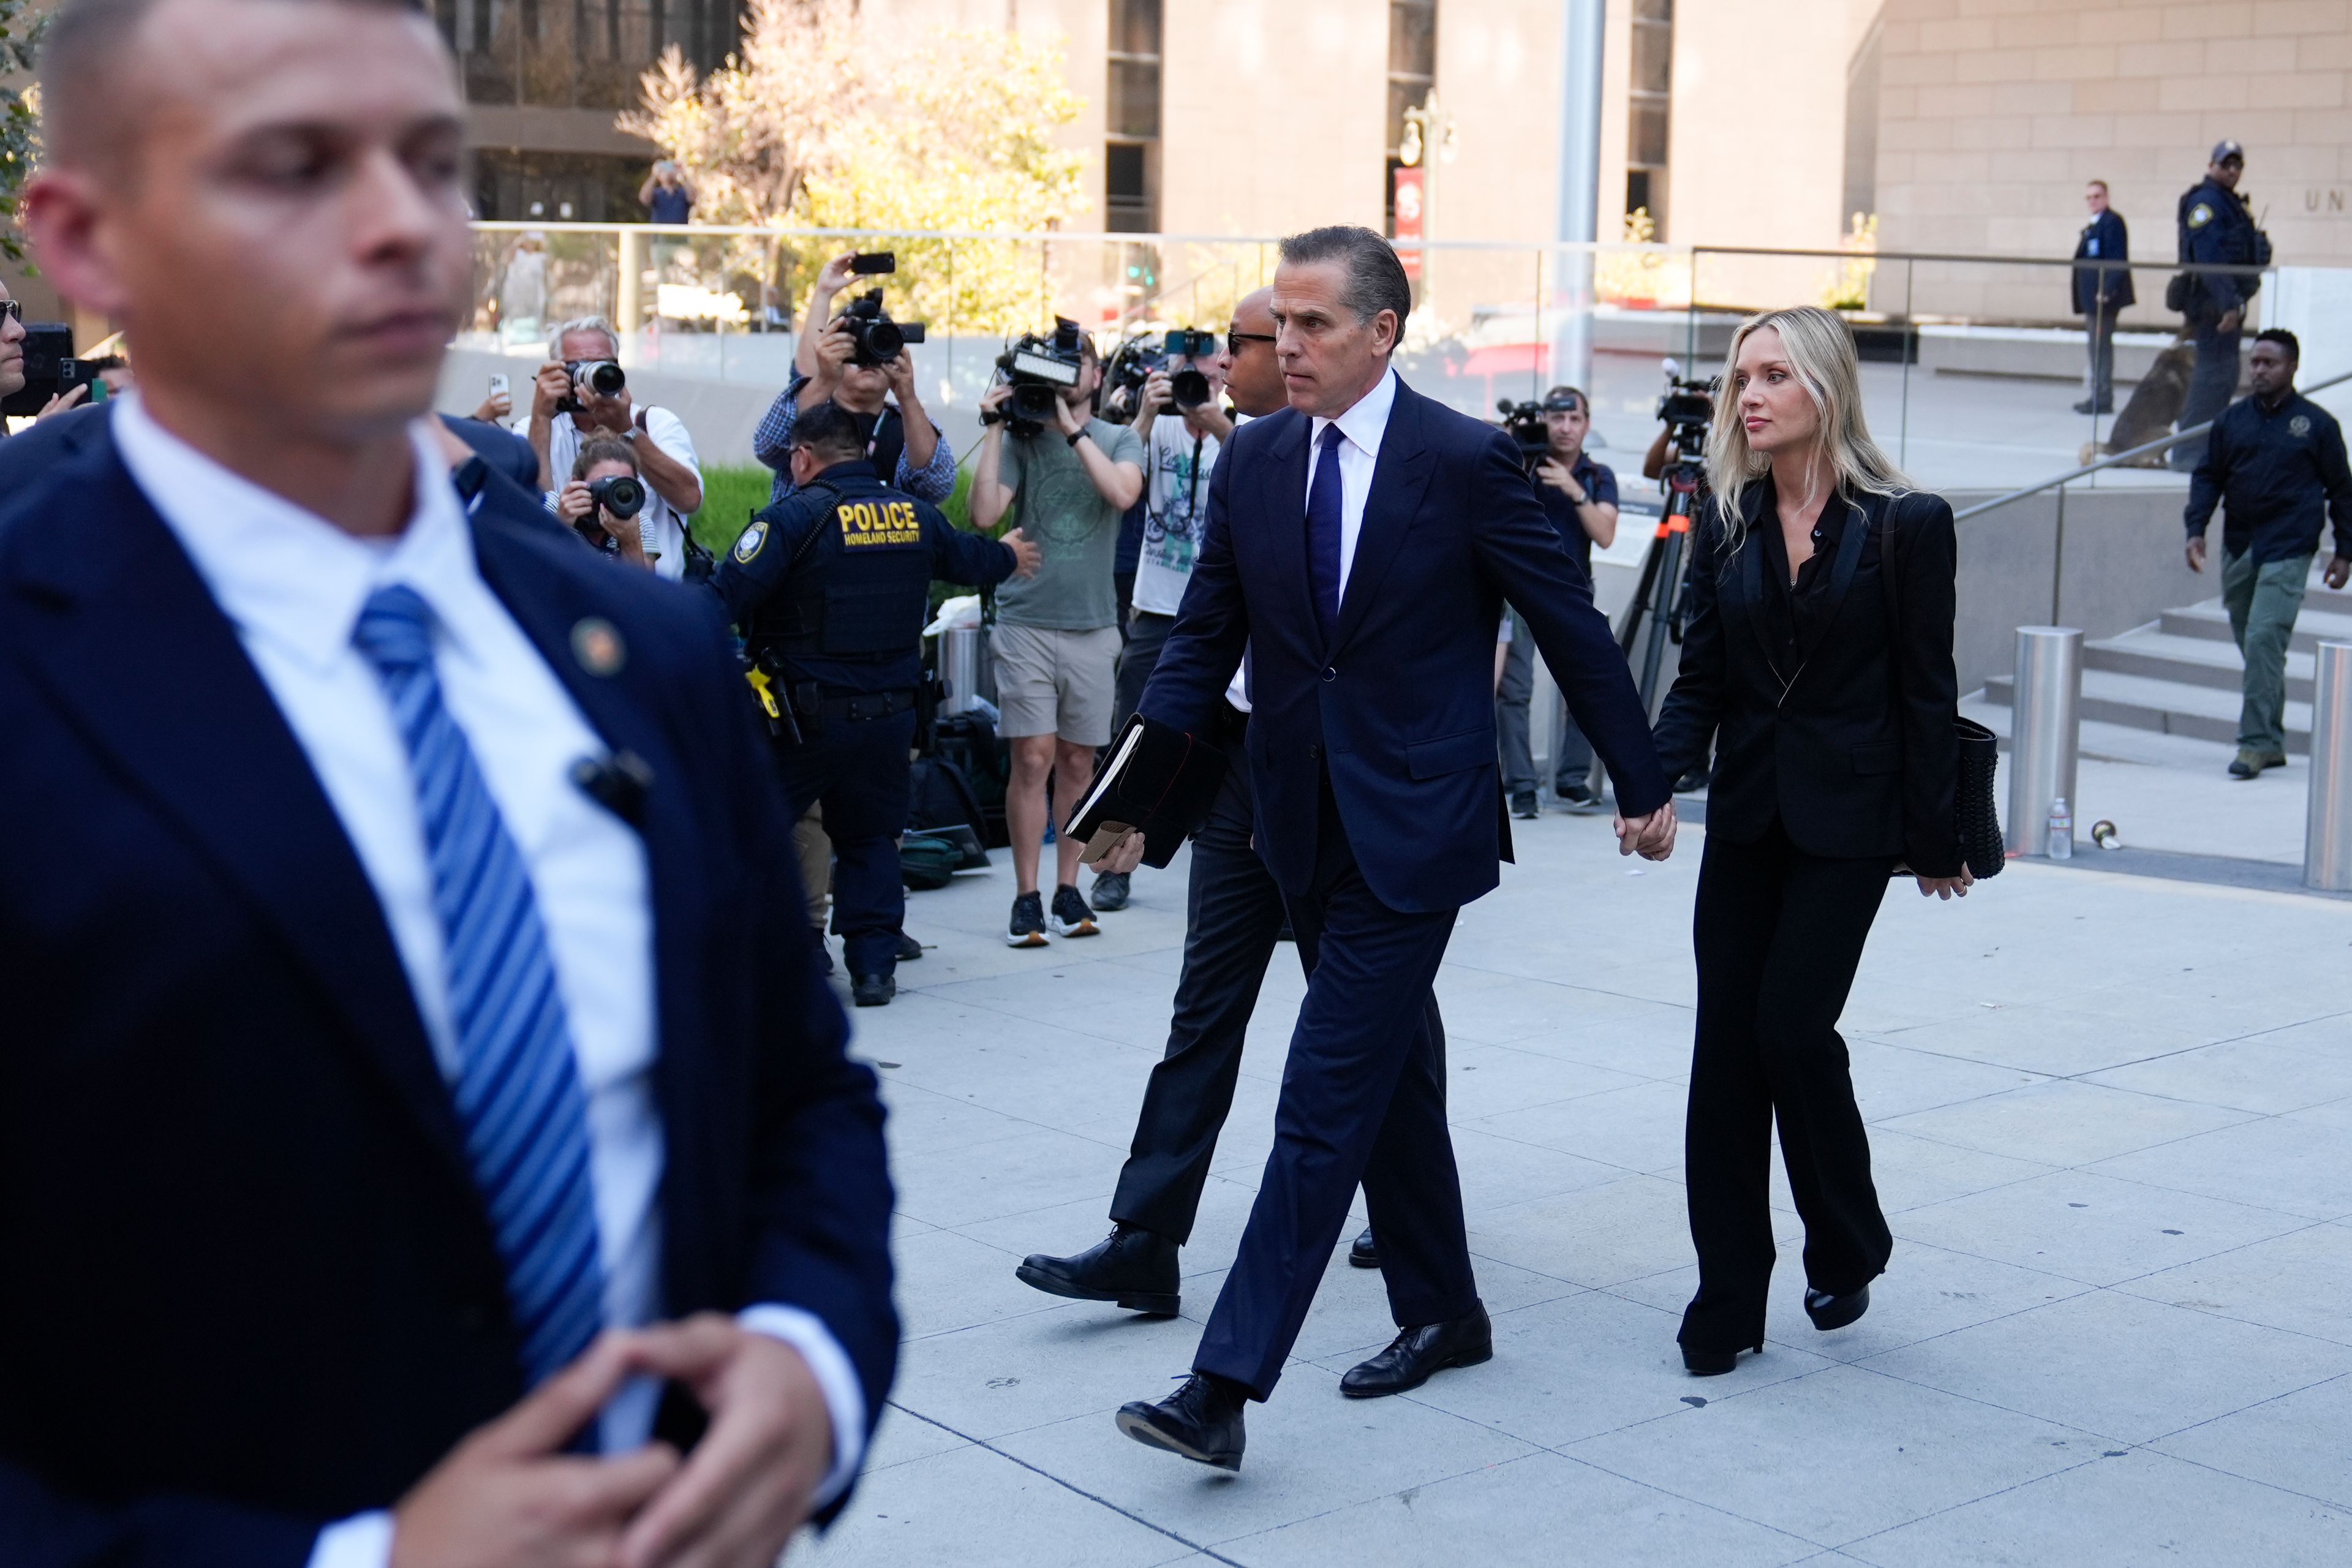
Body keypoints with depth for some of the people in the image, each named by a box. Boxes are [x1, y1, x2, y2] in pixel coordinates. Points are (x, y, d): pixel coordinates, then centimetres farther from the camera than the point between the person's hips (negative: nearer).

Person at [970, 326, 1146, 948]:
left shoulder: (1119, 440, 7)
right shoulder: (1021, 439, 4)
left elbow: (1123, 493, -14)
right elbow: (984, 513, -9)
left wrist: (1073, 429, -14)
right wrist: (993, 427, -8)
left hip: (1092, 623, 1)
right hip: (1027, 622, -1)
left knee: (1078, 760, 7)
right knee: (1033, 759, -5)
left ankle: (1068, 889, 16)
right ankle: (1026, 898, 0)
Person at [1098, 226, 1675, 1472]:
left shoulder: (1465, 460, -9)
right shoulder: (1254, 459, 6)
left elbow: (1570, 627, -2)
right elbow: (1203, 639, 8)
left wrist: (1642, 785, 3)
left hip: (1410, 828, -6)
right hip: (1304, 821, 6)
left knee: (1324, 1100, -10)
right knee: (1390, 1081, 18)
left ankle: (1226, 1384, -11)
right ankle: (1442, 1313, 34)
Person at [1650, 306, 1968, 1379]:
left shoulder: (1905, 524, -7)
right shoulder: (1726, 520, 5)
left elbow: (1926, 690, -4)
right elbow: (1702, 675, 6)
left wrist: (1936, 839, -2)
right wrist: (1659, 777, -11)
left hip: (1848, 817, -4)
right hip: (1747, 811, 4)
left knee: (1793, 1026, -10)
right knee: (1726, 1045, 1)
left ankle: (1848, 1245, 17)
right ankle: (1727, 1298, 9)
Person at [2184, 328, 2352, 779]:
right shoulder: (2232, 419, 8)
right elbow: (2207, 476, 12)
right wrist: (2196, 530, -2)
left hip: (2287, 552, -5)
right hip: (2237, 549, 5)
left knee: (2264, 639, -16)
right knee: (2252, 646, 11)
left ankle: (2257, 742, -13)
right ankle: (2273, 743, 22)